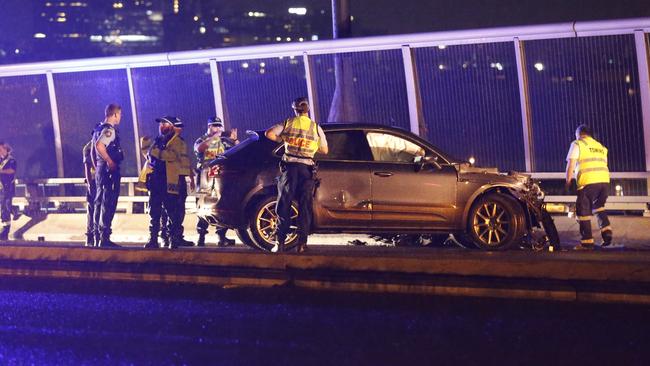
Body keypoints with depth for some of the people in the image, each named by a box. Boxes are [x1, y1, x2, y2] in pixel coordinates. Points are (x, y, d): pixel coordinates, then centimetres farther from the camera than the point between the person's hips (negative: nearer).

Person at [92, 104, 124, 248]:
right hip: (109, 170, -10)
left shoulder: (99, 129, 16)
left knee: (99, 202, 12)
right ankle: (105, 238, -12)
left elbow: (93, 151, 22)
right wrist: (110, 161, -22)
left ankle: (97, 238, 16)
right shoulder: (109, 130, -13)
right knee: (108, 204, -9)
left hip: (100, 169, 10)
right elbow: (99, 145, -29)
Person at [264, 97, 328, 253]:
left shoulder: (288, 123, 4)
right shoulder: (316, 127, 6)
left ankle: (280, 243, -4)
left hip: (290, 166, -1)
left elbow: (268, 133, -6)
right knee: (305, 206, 6)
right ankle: (302, 243, 1)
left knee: (284, 205, 2)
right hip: (307, 168, 1)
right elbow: (325, 150, 13)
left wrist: (282, 140, 11)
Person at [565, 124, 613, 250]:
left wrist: (568, 182, 9)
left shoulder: (578, 144, 7)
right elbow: (603, 165, 18)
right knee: (599, 207, 25)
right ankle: (606, 231, 7)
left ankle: (587, 242, 1)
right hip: (604, 180, 6)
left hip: (588, 182, -6)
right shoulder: (601, 146, 24)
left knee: (583, 211, 3)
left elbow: (571, 165, 0)